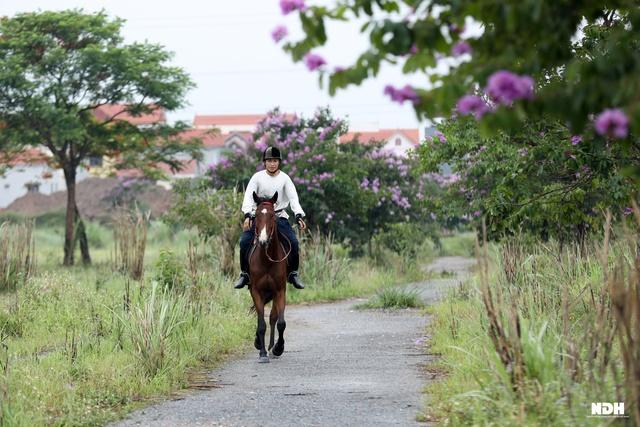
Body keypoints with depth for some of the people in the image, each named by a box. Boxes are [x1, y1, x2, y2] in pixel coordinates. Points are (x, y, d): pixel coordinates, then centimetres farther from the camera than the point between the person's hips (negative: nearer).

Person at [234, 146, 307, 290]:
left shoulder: (284, 178, -1)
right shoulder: (258, 177, -3)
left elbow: (293, 198, -9)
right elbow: (248, 196, -11)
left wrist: (299, 216, -25)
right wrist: (247, 215, -27)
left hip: (279, 216, 1)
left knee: (293, 243, -16)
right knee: (244, 242, -19)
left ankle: (293, 274, 3)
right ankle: (245, 274, -3)